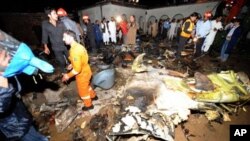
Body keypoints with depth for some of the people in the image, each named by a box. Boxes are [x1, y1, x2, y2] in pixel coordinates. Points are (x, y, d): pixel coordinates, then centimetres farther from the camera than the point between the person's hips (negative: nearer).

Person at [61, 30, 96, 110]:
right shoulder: (78, 46, -1)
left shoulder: (74, 51, -30)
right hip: (86, 71, 9)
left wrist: (68, 76, -16)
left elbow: (77, 69, -30)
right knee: (86, 86, 31)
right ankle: (93, 96, 53)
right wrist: (72, 64, 15)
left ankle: (88, 105, 36)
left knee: (82, 91, 14)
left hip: (82, 74, -9)